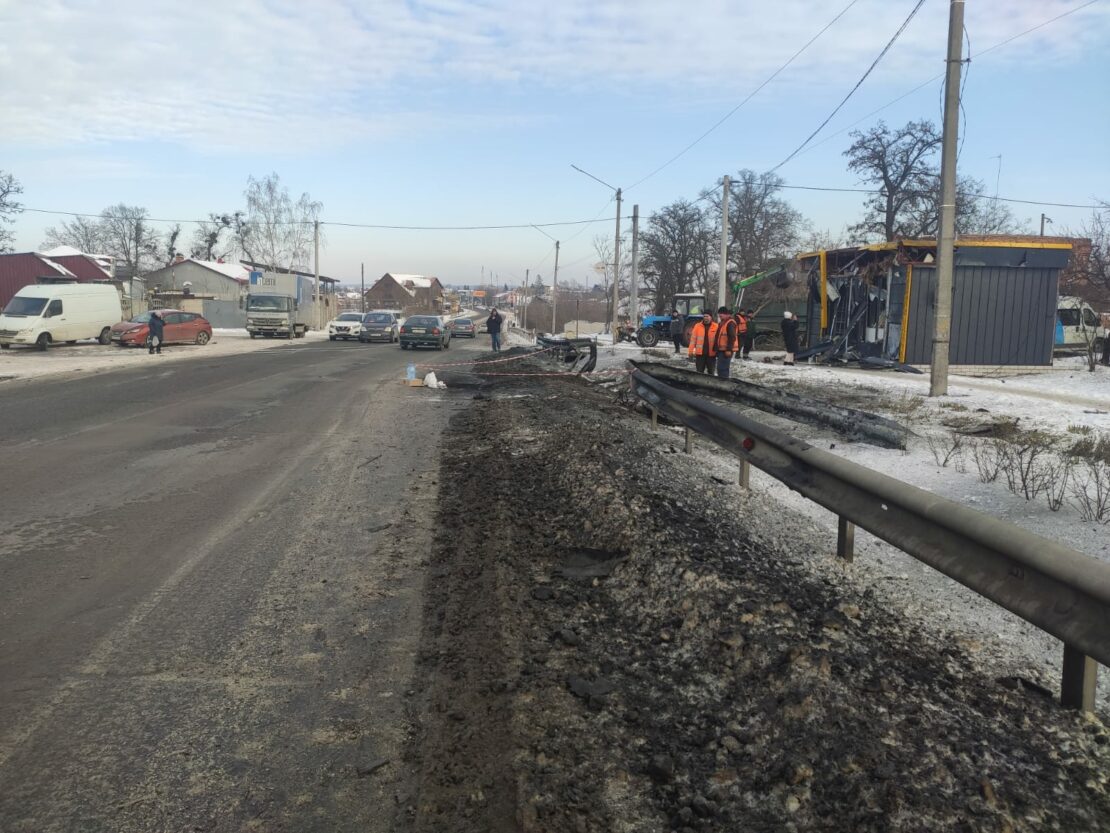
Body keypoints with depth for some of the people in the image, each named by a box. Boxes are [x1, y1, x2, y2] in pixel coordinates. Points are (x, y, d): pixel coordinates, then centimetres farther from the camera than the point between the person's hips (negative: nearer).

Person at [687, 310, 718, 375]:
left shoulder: (716, 327, -3)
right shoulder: (697, 326, 2)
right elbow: (693, 339, 2)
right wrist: (691, 351, -2)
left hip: (711, 353, -1)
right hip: (700, 353, 1)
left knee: (710, 372, 11)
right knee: (699, 372, 6)